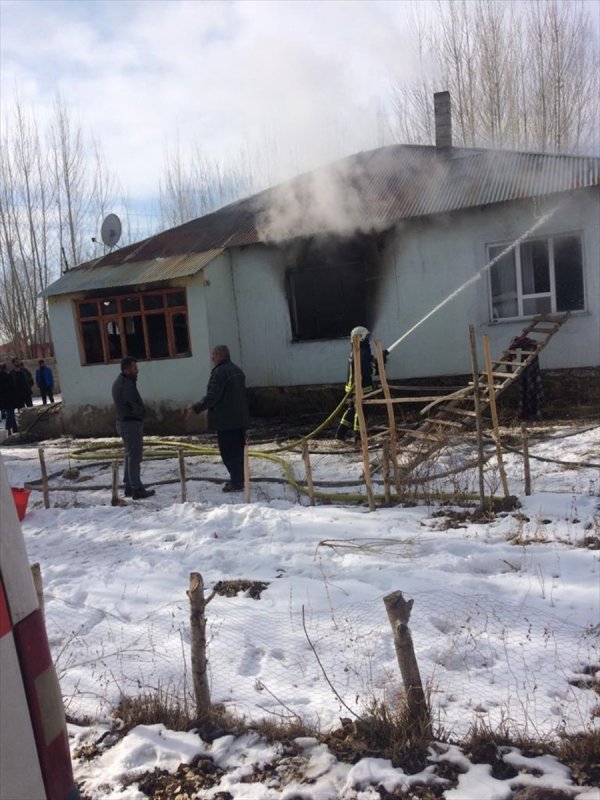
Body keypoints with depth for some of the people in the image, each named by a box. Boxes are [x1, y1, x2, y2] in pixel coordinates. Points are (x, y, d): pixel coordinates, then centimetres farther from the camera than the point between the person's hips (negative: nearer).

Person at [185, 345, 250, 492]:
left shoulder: (219, 372, -16)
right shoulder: (237, 370, 14)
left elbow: (212, 396, -22)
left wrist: (195, 409, -19)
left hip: (225, 420, -9)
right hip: (240, 419, 9)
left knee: (229, 452, -3)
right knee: (238, 449, 15)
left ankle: (236, 482, -1)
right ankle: (239, 479, 21)